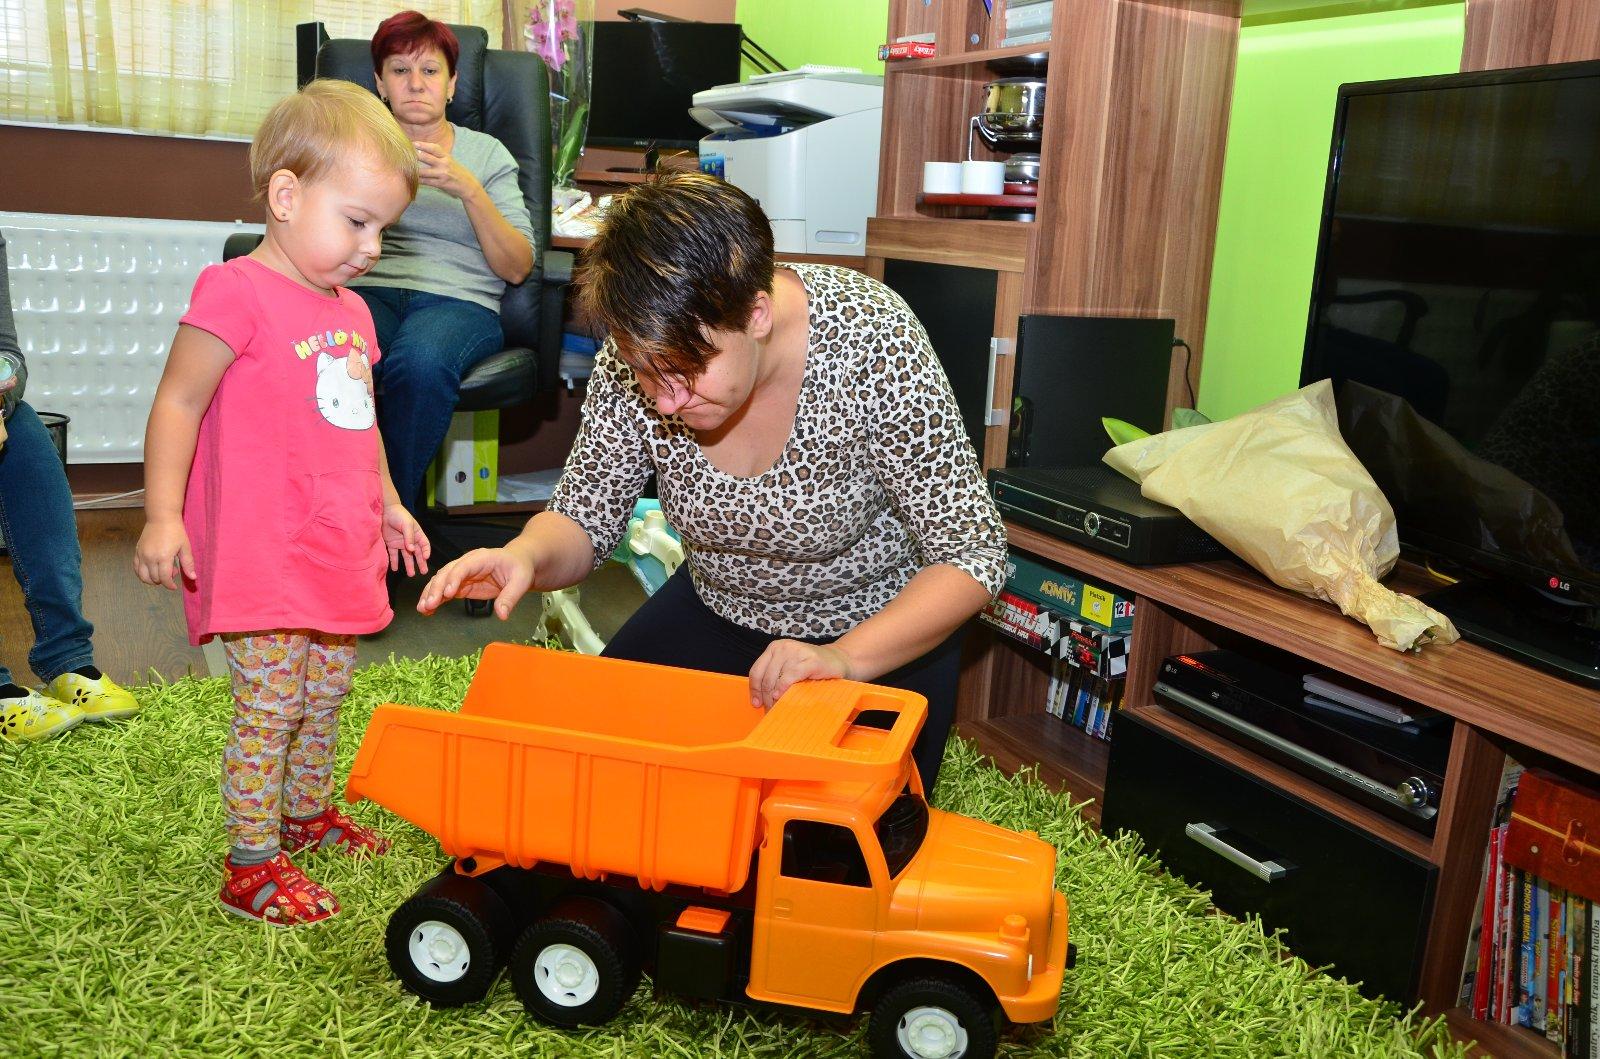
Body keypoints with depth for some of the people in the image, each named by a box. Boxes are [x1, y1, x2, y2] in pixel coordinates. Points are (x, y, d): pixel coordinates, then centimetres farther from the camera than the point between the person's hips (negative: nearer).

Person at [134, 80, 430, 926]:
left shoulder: (350, 311, 14)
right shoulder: (237, 293, -12)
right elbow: (178, 404, -13)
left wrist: (388, 504, 26)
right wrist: (162, 516, -19)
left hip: (342, 553, 8)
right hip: (261, 559, -8)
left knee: (326, 697, 18)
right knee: (270, 707, -2)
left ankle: (308, 812, 37)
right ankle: (251, 863, 11)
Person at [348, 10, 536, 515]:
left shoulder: (486, 153, 18)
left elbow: (517, 268, 5)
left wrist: (469, 190, -8)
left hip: (458, 301, -1)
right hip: (365, 288, 1)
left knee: (419, 364, -38)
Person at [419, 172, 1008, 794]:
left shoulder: (870, 340, -31)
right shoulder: (642, 352, -20)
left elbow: (972, 558, -24)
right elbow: (583, 519, -9)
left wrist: (845, 660, -38)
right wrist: (528, 555, -32)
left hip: (884, 631, -3)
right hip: (719, 613, 4)